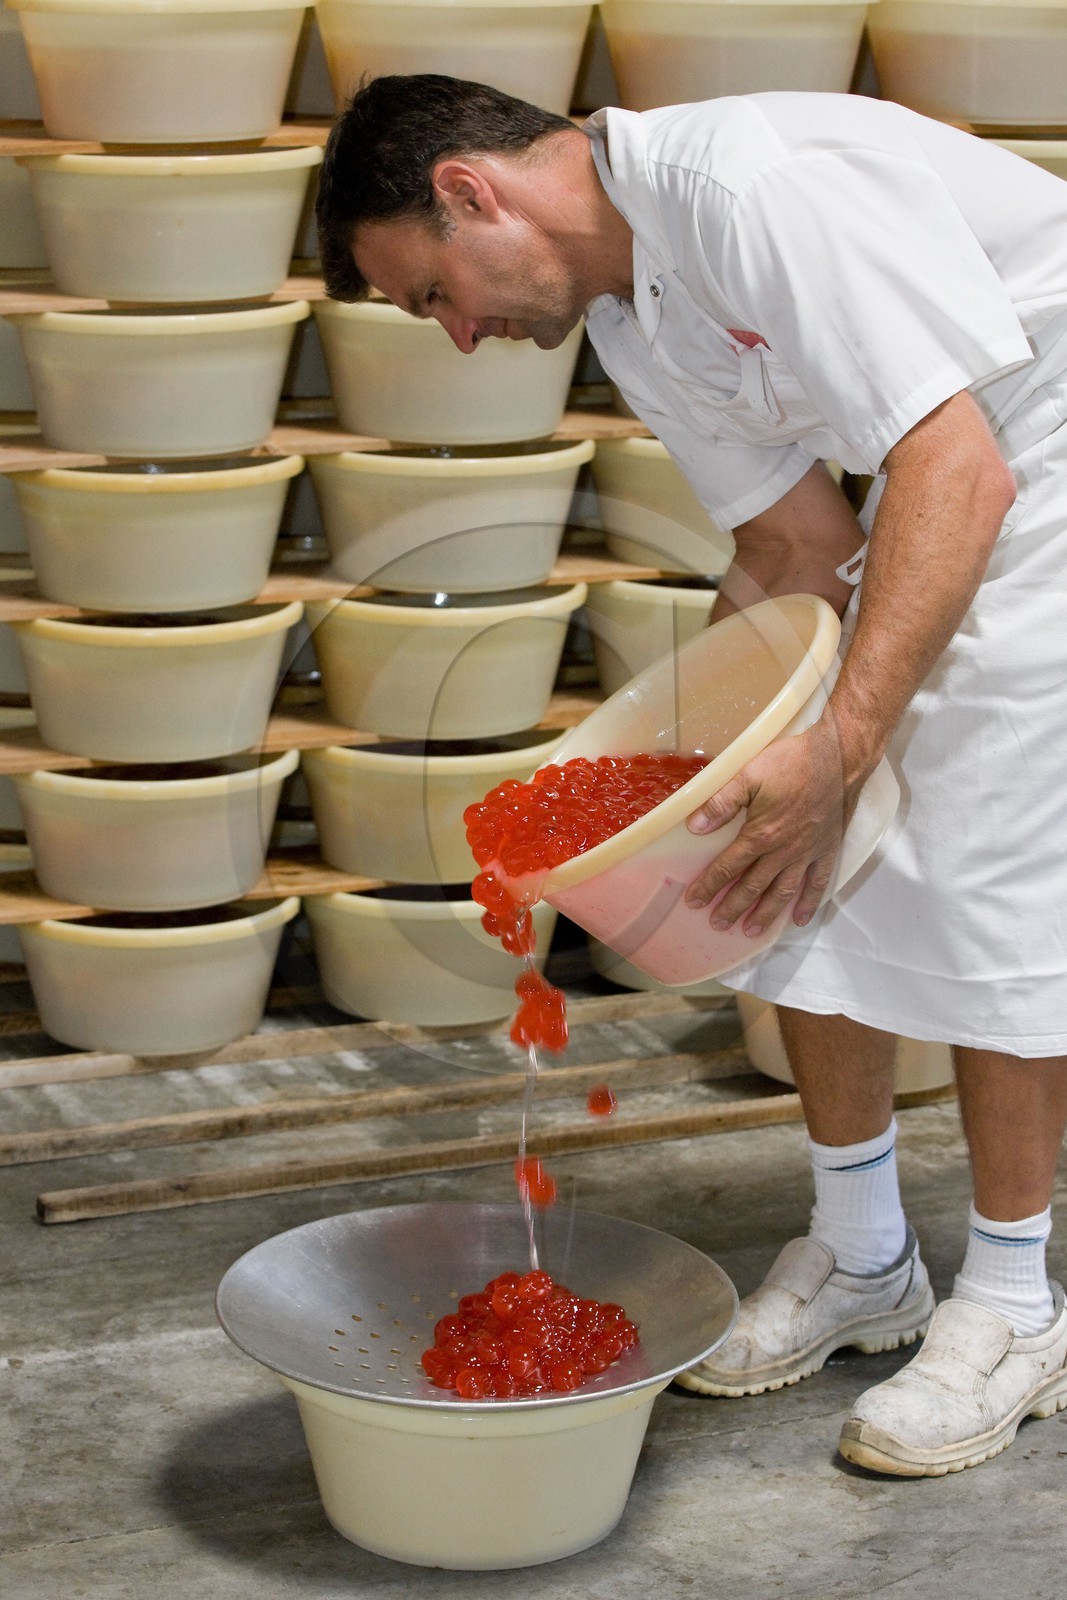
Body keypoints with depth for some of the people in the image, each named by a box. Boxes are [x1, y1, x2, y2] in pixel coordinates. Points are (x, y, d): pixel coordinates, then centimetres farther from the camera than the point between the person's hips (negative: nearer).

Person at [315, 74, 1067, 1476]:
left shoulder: (755, 189, -29)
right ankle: (860, 1260, 21)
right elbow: (798, 546, 7)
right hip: (942, 479, 9)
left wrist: (839, 748, -38)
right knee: (801, 865, 6)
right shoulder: (630, 321, 1)